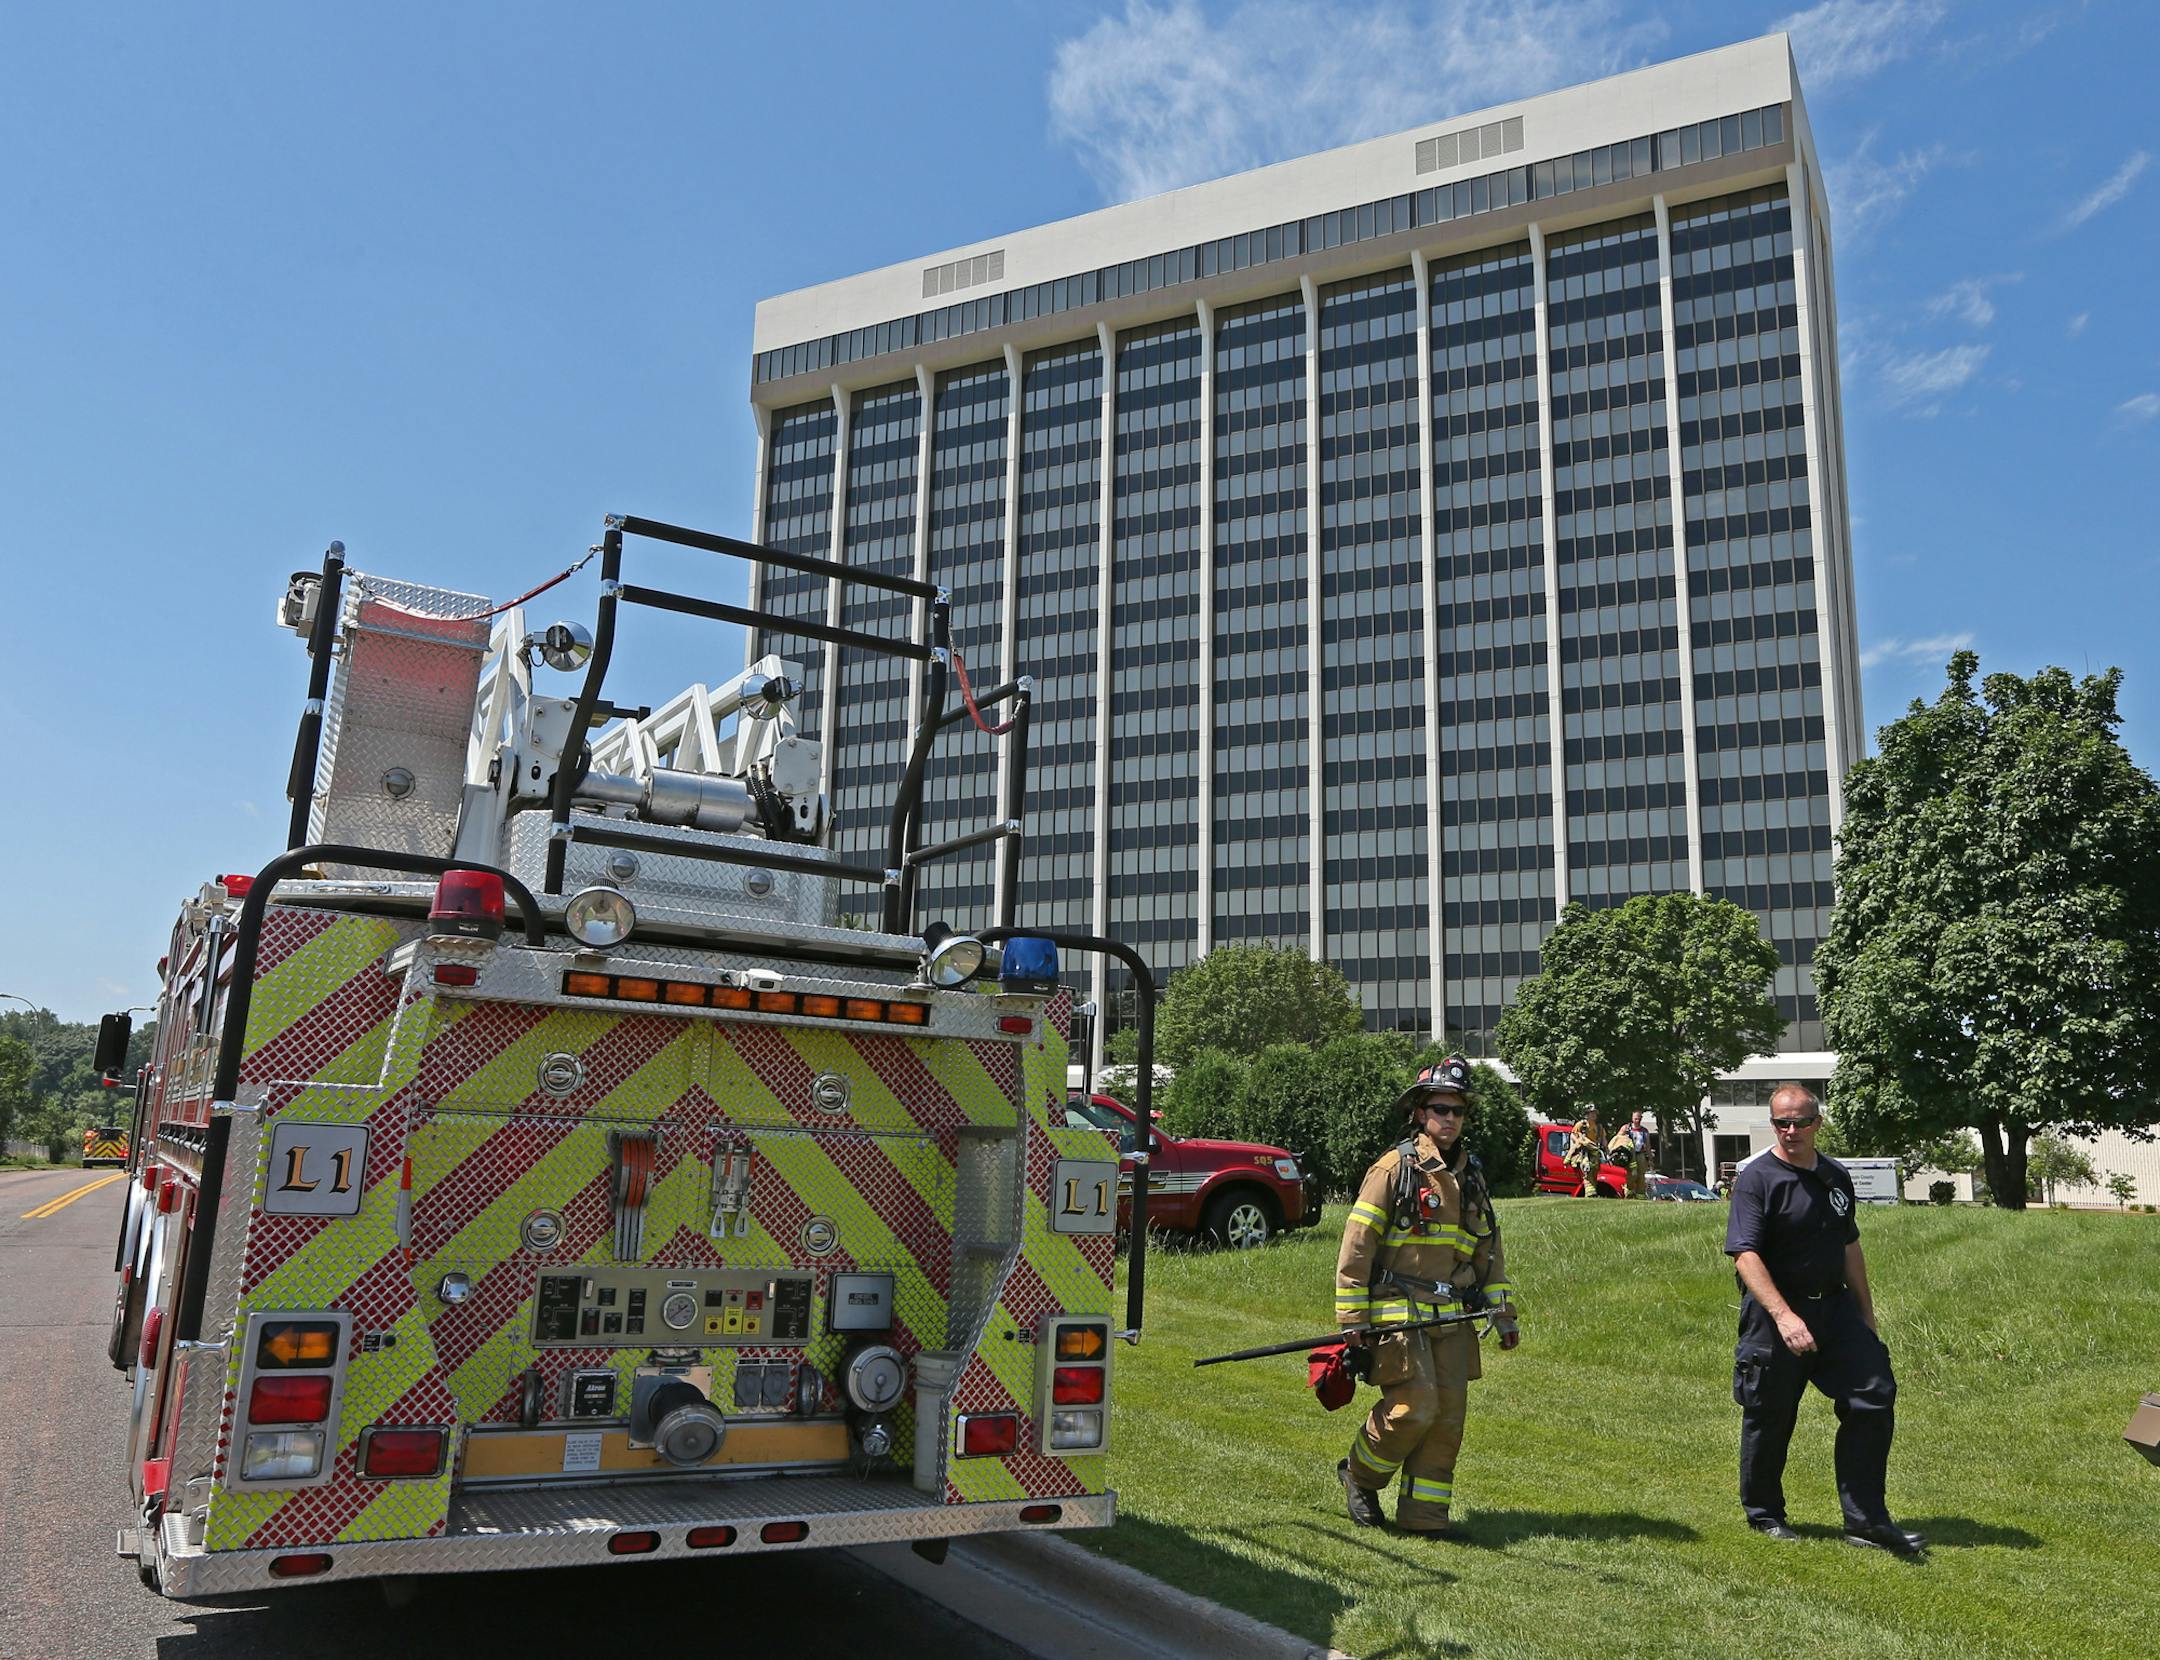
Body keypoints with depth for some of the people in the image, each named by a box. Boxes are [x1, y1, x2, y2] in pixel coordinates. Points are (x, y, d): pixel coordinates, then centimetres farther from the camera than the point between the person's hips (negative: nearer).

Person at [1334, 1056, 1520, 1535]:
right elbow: (1356, 1247, -7)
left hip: (1452, 1319, 6)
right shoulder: (1393, 1169, -6)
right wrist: (1351, 1322, -10)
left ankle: (1424, 1515, 15)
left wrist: (1504, 1314, 17)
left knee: (1448, 1417, 3)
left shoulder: (1471, 1175, 14)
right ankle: (1360, 1476, 13)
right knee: (1415, 1406, -11)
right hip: (1398, 1314, -6)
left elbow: (1488, 1249, 23)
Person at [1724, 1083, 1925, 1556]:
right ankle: (1764, 1514, 23)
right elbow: (1745, 1255, -20)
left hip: (1835, 1307, 6)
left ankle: (1866, 1518, 3)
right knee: (1769, 1417, 4)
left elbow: (1850, 1249, 20)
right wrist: (1783, 1316, -30)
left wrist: (1867, 1317, 19)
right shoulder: (1756, 1179, -12)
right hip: (1775, 1313, -6)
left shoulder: (1836, 1176, 10)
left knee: (1875, 1394, -5)